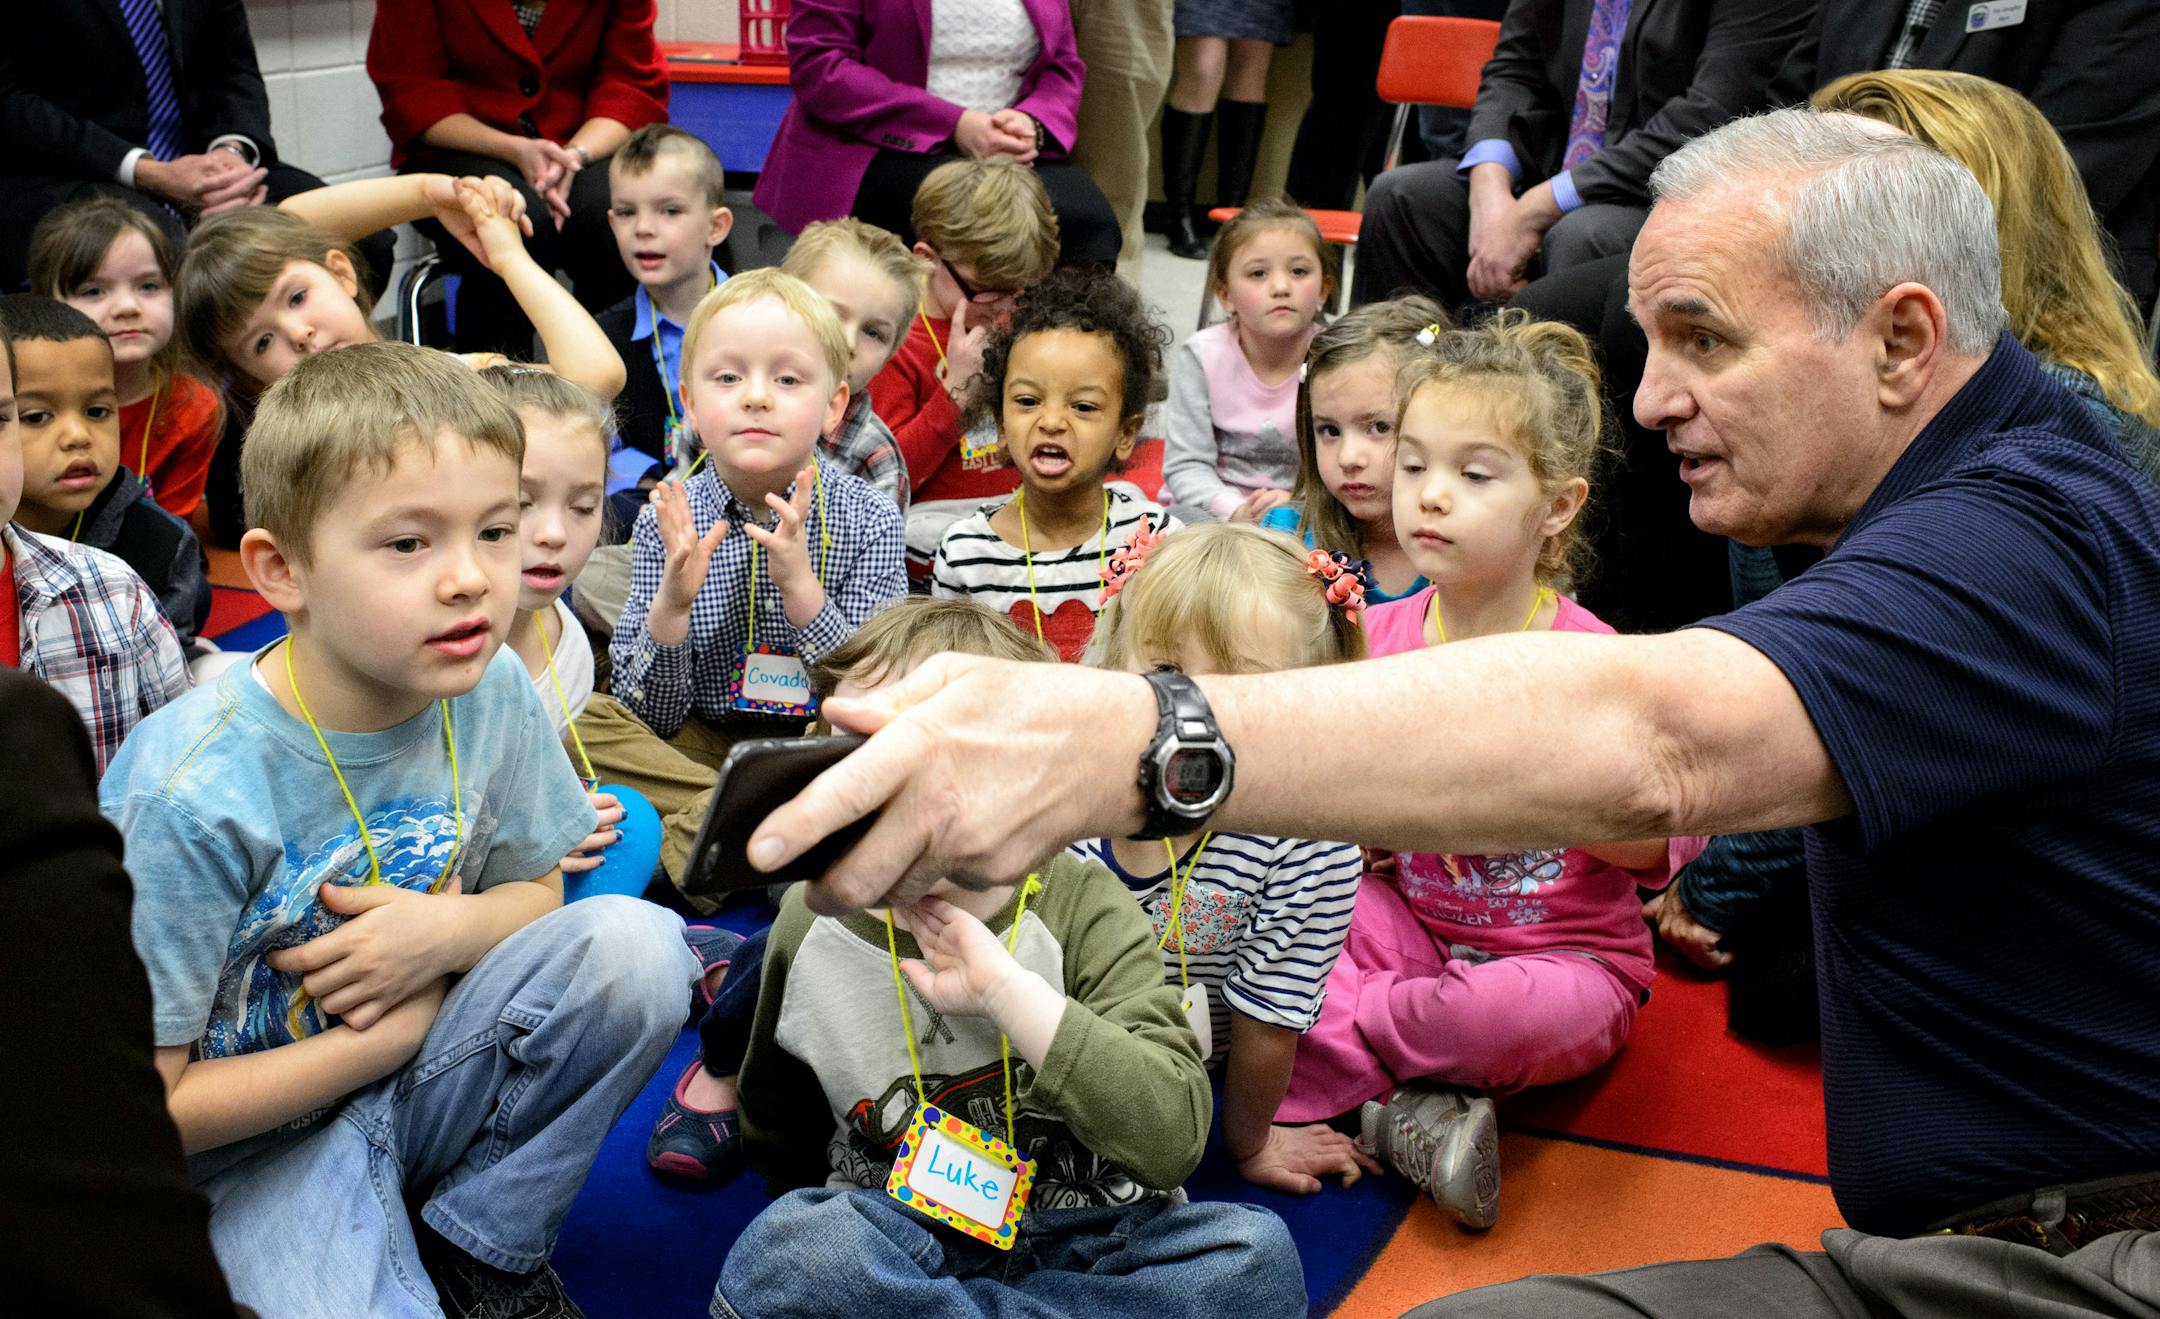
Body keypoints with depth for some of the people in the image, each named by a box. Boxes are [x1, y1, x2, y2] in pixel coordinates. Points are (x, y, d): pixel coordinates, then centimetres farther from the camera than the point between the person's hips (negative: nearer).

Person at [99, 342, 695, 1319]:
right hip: (260, 1136, -6)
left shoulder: (489, 691, -10)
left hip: (411, 1063, 6)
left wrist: (449, 930, -17)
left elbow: (535, 890, 7)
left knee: (638, 946, -18)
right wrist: (391, 1035, -14)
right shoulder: (191, 795, -25)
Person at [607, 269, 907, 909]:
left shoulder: (867, 521, -9)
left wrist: (800, 586, -27)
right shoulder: (668, 521, -6)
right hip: (700, 746, 2)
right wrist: (672, 604, -26)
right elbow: (651, 718, -8)